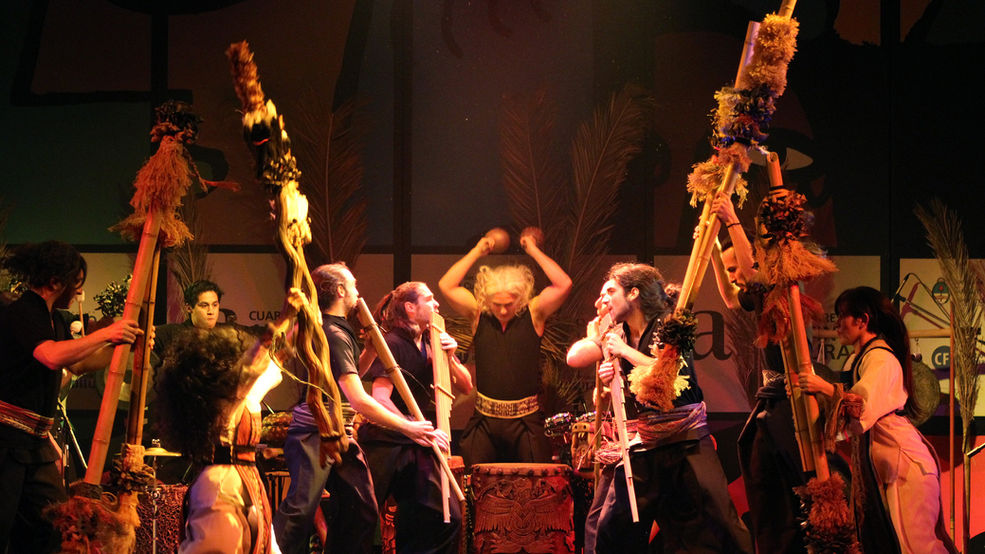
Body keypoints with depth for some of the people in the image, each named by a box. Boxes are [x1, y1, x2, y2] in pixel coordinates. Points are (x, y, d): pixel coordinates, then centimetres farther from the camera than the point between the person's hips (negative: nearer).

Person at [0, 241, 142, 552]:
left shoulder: (55, 322, 17)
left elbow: (78, 365, 28)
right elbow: (53, 356, -29)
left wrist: (122, 345, 16)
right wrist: (106, 334, -23)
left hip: (36, 443, 10)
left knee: (53, 527, 7)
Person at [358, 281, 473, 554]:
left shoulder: (433, 344, 9)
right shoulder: (393, 344, -12)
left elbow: (466, 387, 12)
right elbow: (380, 398, -23)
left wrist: (449, 358, -7)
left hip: (417, 449, 7)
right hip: (386, 443, -6)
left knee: (446, 518, -5)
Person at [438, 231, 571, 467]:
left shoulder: (533, 314, 1)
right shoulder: (479, 315, 5)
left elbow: (564, 285, -9)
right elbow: (446, 286, 0)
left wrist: (534, 251, -5)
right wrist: (476, 252, 1)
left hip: (526, 420, -1)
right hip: (485, 420, 2)